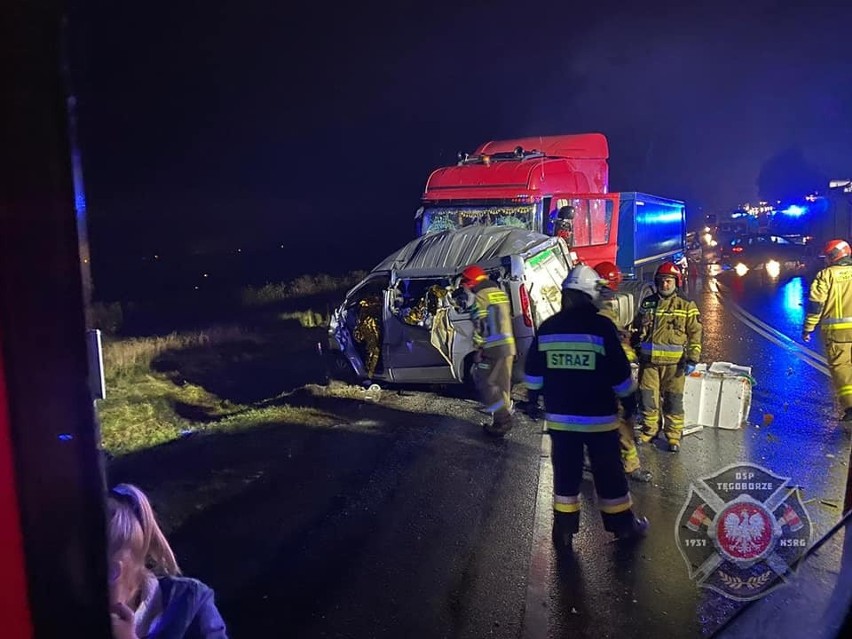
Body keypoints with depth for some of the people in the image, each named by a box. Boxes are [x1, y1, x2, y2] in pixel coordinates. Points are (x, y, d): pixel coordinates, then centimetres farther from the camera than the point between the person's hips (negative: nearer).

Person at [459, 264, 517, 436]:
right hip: (508, 346, 9)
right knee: (502, 384, 15)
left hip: (493, 348, -9)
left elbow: (479, 325, -17)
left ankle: (502, 421, -6)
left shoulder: (481, 296, -11)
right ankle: (505, 418, 22)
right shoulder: (500, 293, 17)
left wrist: (479, 347, -11)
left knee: (486, 384, -2)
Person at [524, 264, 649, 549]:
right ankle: (623, 525, 28)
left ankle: (563, 530, 21)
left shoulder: (547, 328, -2)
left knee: (565, 473, 13)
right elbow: (620, 374, -9)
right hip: (599, 418, -3)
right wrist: (629, 401, 7)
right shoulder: (601, 326, -13)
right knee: (609, 473, 12)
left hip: (559, 417, 3)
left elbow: (532, 375, 5)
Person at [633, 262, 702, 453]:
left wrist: (692, 359, -9)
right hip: (648, 360, 3)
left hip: (674, 363, -3)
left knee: (673, 401, 6)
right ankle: (649, 430, 26)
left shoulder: (687, 305, -2)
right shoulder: (647, 303, 8)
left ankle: (673, 436, 18)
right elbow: (638, 328, 19)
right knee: (648, 398, 10)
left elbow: (695, 334, -3)